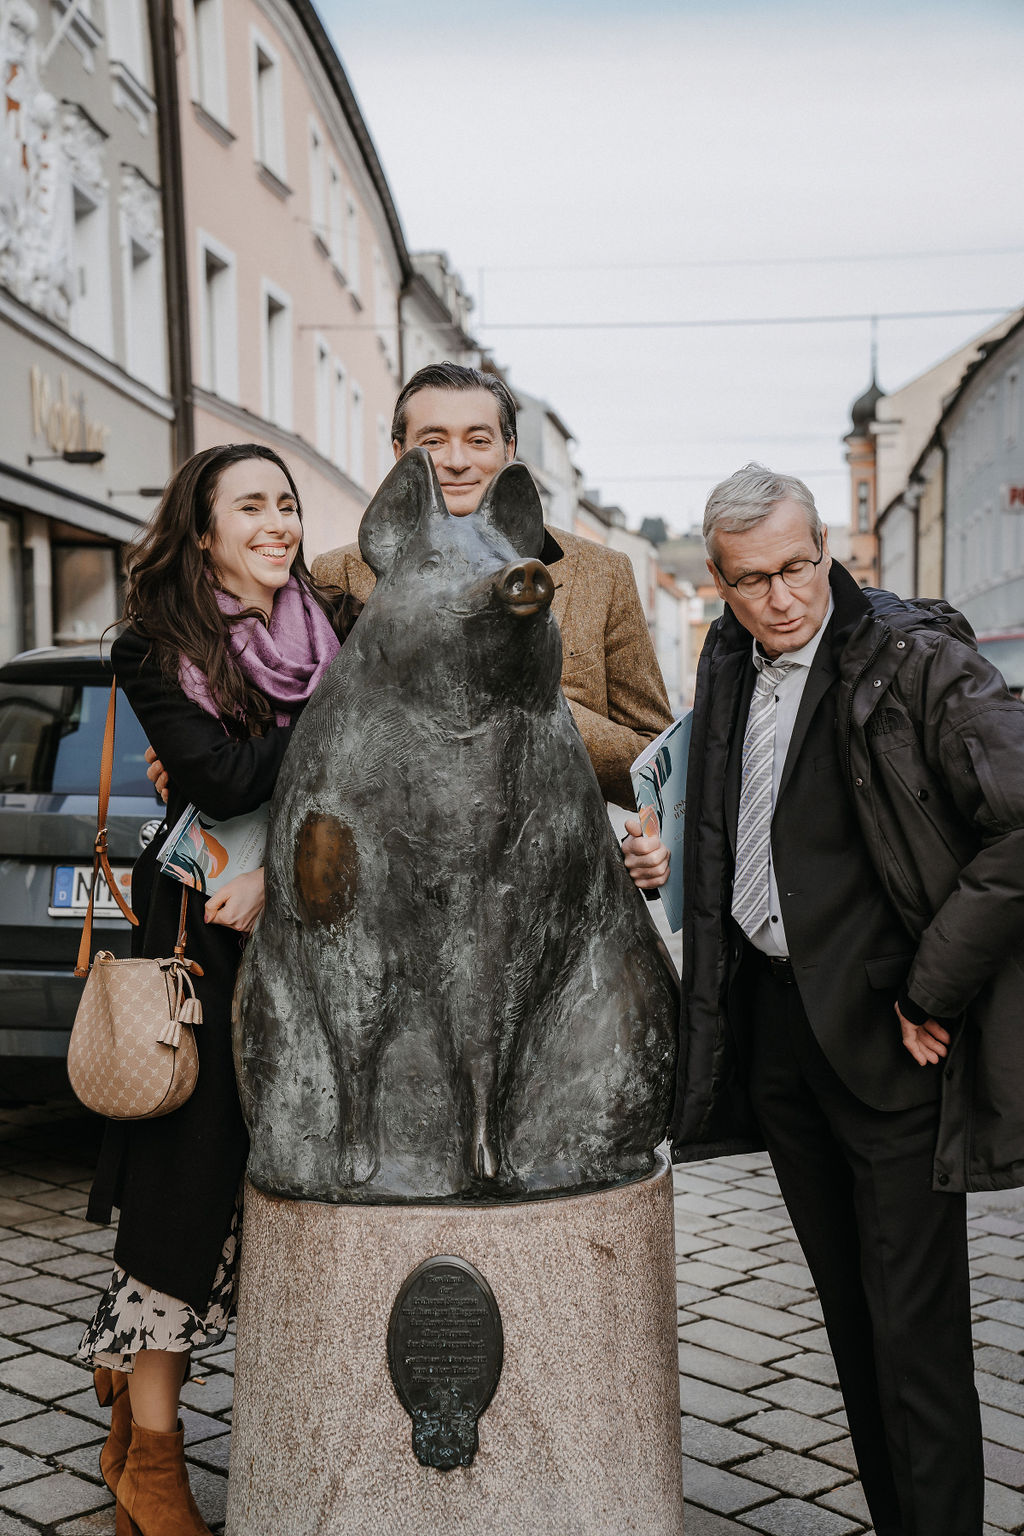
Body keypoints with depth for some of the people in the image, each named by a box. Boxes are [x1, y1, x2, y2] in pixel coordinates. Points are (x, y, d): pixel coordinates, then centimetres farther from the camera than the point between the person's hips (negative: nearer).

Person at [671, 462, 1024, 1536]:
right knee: (848, 1303, 17)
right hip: (773, 1022, 7)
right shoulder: (728, 663, 9)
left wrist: (934, 990, -16)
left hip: (888, 1032, -7)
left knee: (914, 1325, -1)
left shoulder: (916, 659, -12)